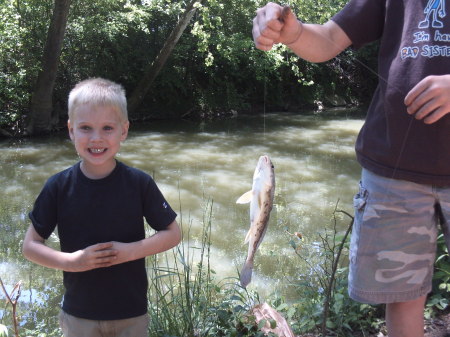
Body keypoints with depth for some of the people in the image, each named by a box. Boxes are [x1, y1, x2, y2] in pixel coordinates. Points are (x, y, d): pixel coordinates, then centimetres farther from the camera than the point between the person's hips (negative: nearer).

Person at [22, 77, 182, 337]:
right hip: (79, 314, 1)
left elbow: (172, 234, -4)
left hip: (132, 312, 0)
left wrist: (131, 250, -19)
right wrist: (70, 261, -19)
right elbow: (31, 245, -3)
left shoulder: (139, 183, -12)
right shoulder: (59, 187, -10)